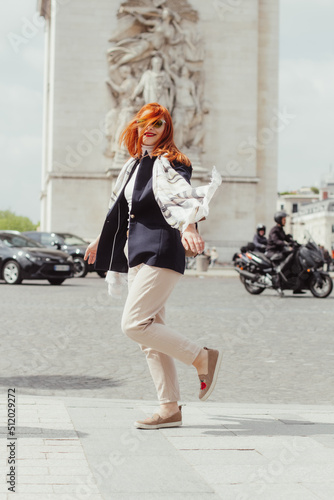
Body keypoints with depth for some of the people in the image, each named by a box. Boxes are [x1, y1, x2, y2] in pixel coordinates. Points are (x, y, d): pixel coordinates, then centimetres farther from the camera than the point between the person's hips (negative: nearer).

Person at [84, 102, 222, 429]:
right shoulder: (135, 165, 18)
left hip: (161, 252, -9)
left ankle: (202, 358, -5)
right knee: (150, 335, 5)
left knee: (134, 324, -17)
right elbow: (121, 207, 31)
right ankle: (170, 409, 8)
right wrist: (103, 240, 41)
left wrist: (188, 226, -46)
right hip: (138, 254, 9)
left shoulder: (168, 163, -7)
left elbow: (181, 197, -26)